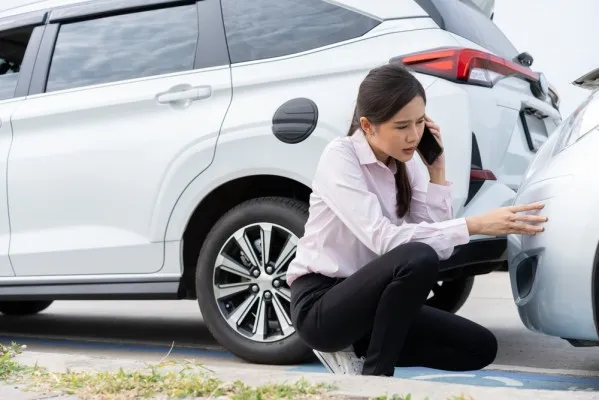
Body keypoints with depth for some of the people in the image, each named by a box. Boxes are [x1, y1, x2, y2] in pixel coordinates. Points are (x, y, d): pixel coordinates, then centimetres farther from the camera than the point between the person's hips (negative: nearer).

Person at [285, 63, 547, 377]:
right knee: (417, 257, -32)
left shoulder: (407, 165, 4)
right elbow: (383, 239, -29)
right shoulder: (340, 157, -16)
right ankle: (374, 375, -15)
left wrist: (437, 172, -9)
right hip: (320, 306, -7)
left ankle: (354, 352, 5)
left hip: (368, 302, 7)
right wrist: (476, 225, -33)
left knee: (480, 347, -2)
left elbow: (438, 245, -4)